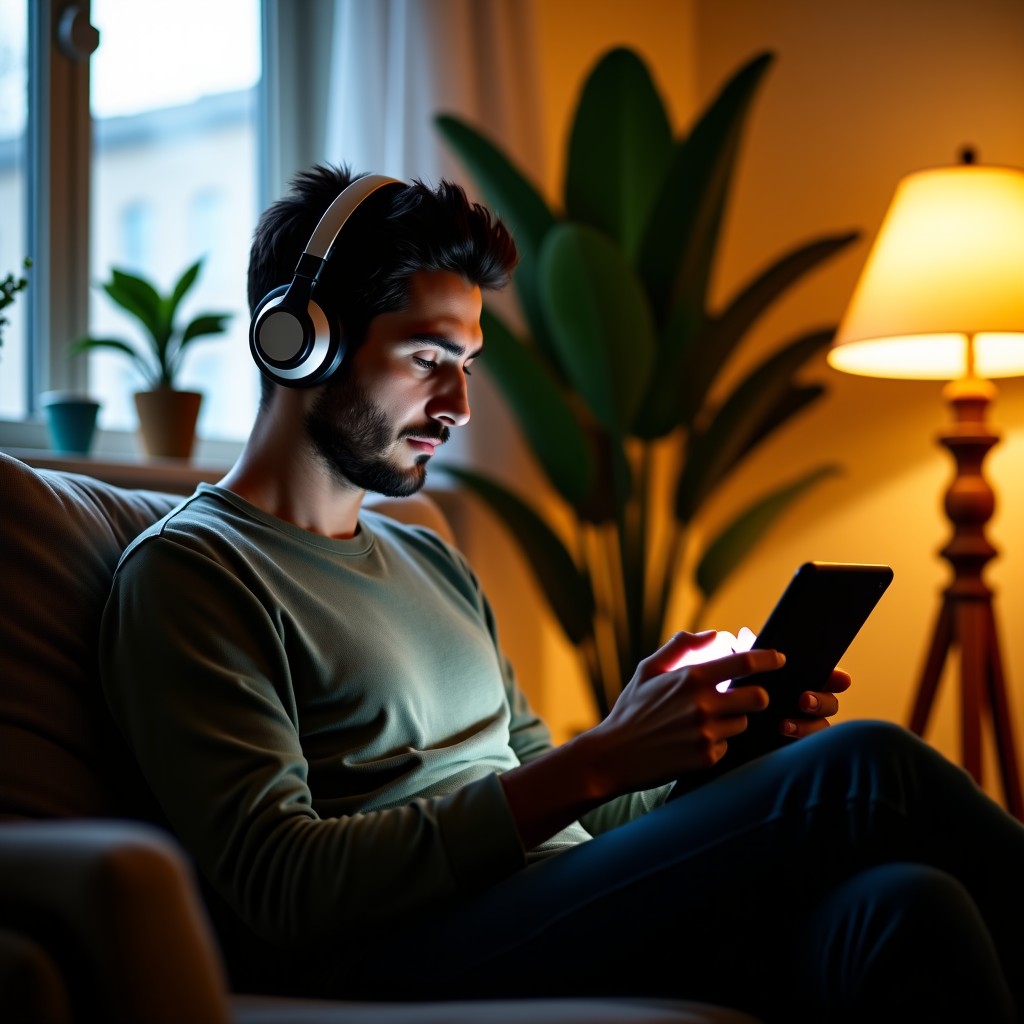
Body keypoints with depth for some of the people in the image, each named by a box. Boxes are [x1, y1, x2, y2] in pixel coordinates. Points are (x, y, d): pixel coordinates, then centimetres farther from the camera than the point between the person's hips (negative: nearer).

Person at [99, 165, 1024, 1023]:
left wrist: (713, 733, 6)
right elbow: (283, 882, -13)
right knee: (862, 774, -23)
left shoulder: (433, 564, 26)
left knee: (902, 904, -24)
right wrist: (598, 763, -18)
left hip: (567, 928, 7)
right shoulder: (186, 573, 0)